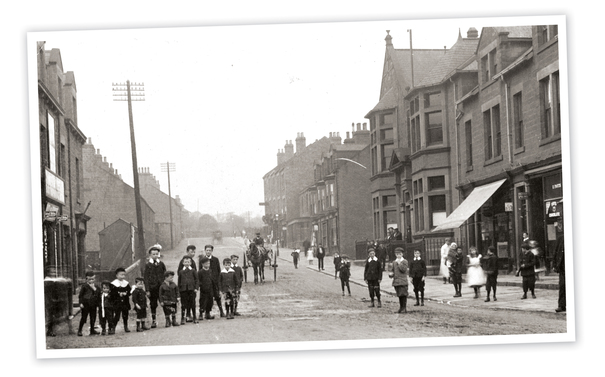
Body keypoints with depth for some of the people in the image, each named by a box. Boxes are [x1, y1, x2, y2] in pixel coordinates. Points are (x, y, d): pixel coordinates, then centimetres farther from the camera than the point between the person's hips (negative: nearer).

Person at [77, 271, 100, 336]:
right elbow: (80, 295, -5)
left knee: (93, 317, 10)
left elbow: (99, 294, 7)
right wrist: (81, 303, -10)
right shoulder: (84, 286, -5)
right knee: (83, 317, -4)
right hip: (86, 304, -5)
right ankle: (79, 330, 5)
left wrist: (95, 289, -5)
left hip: (93, 304, 5)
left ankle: (92, 330, 22)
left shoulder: (96, 286, 10)